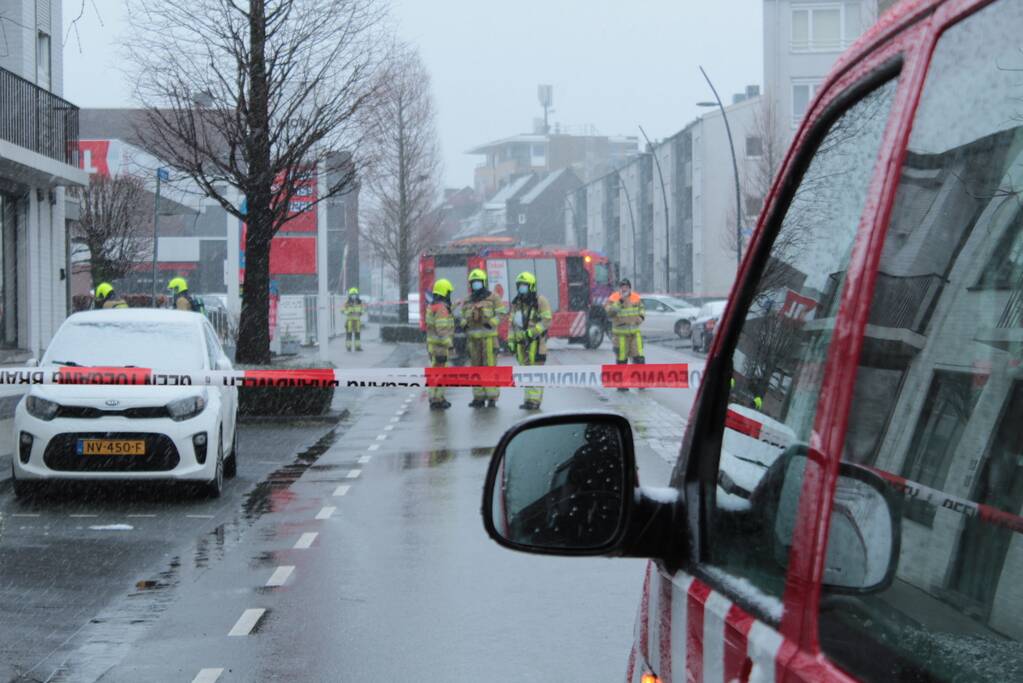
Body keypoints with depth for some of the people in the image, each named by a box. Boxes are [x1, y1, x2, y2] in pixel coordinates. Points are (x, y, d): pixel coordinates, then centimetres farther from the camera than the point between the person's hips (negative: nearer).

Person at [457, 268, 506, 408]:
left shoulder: (493, 297, -1)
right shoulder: (468, 300, 11)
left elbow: (501, 313, -4)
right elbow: (459, 314, 14)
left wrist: (490, 323, -18)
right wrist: (464, 324, -6)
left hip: (489, 336, -5)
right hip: (473, 337, 5)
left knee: (490, 365, -7)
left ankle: (492, 397, -4)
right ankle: (479, 397, 10)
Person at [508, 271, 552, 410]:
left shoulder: (540, 301, -7)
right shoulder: (516, 303, 13)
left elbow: (547, 321, -14)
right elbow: (512, 323, 16)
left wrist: (531, 332, -21)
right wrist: (511, 341, 8)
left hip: (536, 341, -6)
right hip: (521, 342, 6)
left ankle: (535, 401, -9)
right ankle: (529, 399, 12)